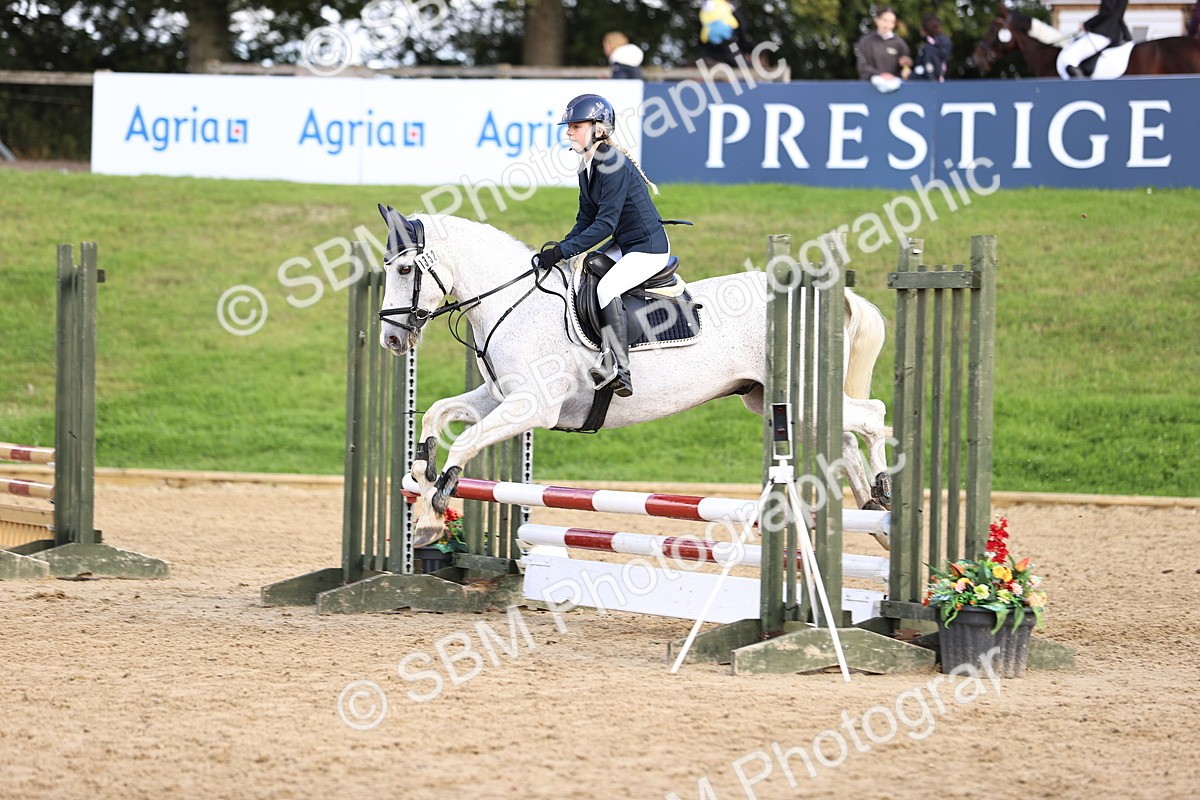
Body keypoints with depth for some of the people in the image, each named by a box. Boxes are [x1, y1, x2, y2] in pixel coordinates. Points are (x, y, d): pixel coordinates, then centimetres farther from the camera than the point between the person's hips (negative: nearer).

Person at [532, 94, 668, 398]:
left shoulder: (615, 165, -22)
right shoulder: (587, 169, 7)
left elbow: (605, 224, -26)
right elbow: (586, 221, 11)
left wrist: (562, 251, -27)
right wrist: (558, 250, -5)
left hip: (649, 247, -10)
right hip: (624, 246, 10)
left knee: (607, 288, -28)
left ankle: (620, 371, -31)